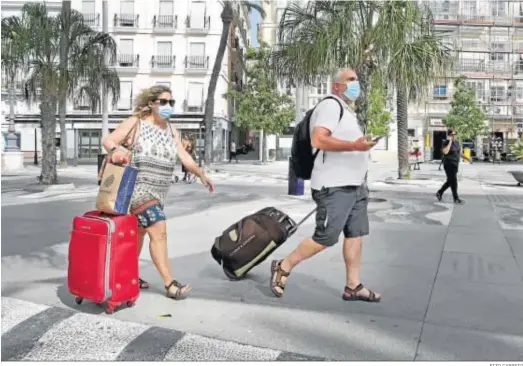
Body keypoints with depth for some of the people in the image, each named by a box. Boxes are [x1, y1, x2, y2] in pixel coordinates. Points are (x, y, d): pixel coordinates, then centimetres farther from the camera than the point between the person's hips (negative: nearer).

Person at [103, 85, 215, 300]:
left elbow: (184, 157, 9)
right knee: (159, 232, -16)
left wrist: (202, 176, 2)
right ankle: (170, 284, -13)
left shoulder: (171, 131, 11)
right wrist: (116, 151, -27)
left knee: (139, 233, 17)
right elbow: (108, 141, -6)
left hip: (159, 192, 7)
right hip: (138, 188, -7)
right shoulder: (135, 123, -5)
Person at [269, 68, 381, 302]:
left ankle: (353, 287, 14)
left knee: (355, 235, 7)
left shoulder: (347, 111, 22)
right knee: (325, 238, -8)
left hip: (354, 185, 10)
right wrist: (354, 146, -30)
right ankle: (283, 267, 8)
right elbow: (318, 140, -25)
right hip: (334, 187, -10)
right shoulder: (331, 105, -11)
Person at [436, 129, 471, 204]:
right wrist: (450, 142, -24)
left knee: (450, 181, 13)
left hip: (455, 165, 8)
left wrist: (467, 159, 4)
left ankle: (439, 193, 28)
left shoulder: (457, 143, 11)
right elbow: (445, 152, -31)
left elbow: (460, 153, 17)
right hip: (449, 165, -8)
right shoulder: (446, 143, -13)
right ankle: (456, 199, 2)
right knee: (454, 181, -6)